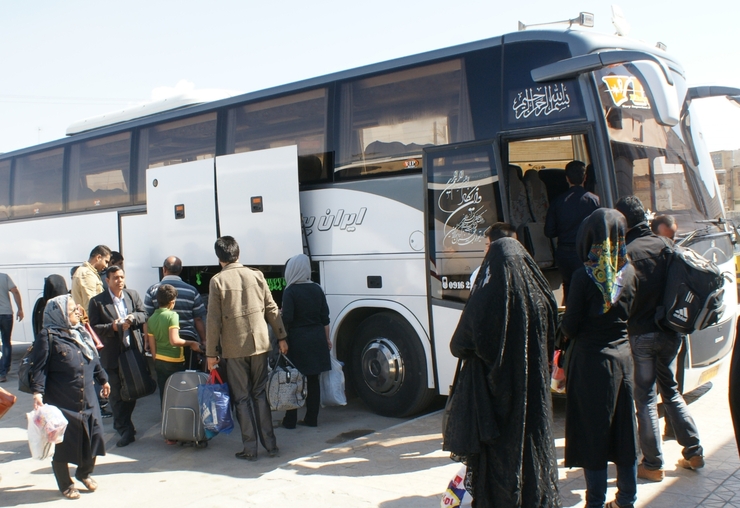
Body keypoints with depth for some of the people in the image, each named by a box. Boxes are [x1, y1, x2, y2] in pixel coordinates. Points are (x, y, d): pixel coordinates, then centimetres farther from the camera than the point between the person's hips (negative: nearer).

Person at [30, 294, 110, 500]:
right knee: (62, 443, 6)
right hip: (61, 402, -6)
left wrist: (103, 379, 24)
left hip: (87, 399, 6)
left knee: (93, 436, 10)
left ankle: (84, 472, 35)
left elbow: (94, 359, 20)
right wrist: (38, 393, -23)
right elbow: (39, 367, -14)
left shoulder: (81, 332, 9)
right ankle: (65, 484, 25)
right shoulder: (48, 336, -11)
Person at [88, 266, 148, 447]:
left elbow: (144, 315, 7)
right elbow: (93, 328, -8)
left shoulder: (133, 295, 7)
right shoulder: (97, 301, -4)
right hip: (113, 355, -4)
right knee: (117, 394, -1)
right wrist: (113, 327, -21)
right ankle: (126, 430, 7)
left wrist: (133, 317, -14)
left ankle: (121, 423, 34)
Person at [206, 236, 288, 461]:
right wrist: (281, 337, 13)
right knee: (261, 394, 12)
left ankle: (250, 449, 10)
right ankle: (270, 445, 14)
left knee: (242, 398, 6)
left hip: (234, 348, -3)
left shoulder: (217, 281, -7)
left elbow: (213, 320, -7)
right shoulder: (256, 275, 2)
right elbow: (272, 309, 4)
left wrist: (211, 353, -2)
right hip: (259, 344, 3)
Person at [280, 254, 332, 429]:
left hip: (298, 339, -5)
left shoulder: (290, 291, -10)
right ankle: (311, 418, 15)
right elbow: (325, 317, 9)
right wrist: (327, 339, 16)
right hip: (317, 338, 5)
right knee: (313, 379, 9)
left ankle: (290, 420, 8)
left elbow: (287, 319, -16)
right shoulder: (316, 289, 6)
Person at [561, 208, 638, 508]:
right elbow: (631, 314, 8)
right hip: (623, 357, 5)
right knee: (623, 430, 15)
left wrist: (566, 328, 8)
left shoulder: (584, 275, -16)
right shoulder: (629, 272, -1)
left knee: (592, 432, 5)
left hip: (591, 361, -5)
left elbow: (570, 326, -12)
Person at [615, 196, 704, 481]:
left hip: (640, 334, -5)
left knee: (646, 399, 5)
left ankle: (653, 465, 12)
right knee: (671, 391, 21)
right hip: (670, 332, 5)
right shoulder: (664, 245, 1)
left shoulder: (625, 252, -14)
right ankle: (694, 452, 25)